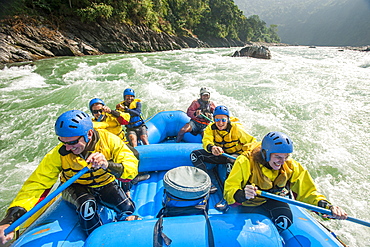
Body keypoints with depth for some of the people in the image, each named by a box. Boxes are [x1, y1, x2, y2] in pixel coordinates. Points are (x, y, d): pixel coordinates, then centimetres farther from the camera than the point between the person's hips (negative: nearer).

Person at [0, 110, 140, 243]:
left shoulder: (108, 140, -26)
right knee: (87, 204, -33)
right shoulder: (59, 153, -23)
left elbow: (132, 167, -31)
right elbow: (36, 183, -21)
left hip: (106, 185, 1)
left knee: (127, 209, -19)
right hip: (75, 188, 0)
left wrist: (108, 165, -50)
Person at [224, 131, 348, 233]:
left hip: (273, 201, 3)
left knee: (284, 221, -25)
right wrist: (242, 195, -50)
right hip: (249, 203, -3)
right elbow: (229, 191, -28)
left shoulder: (291, 167, -12)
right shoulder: (246, 162, -27)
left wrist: (326, 206, -27)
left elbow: (307, 192, -7)